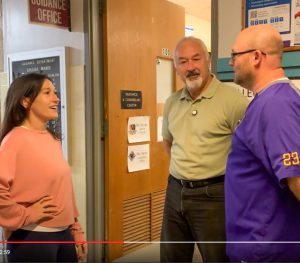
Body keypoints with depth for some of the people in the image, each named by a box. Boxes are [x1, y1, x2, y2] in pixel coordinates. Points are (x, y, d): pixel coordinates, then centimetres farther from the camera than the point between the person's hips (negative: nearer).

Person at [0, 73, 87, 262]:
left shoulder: (53, 138, 9)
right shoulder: (15, 140, -14)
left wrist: (76, 229, 13)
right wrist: (25, 215, -16)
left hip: (64, 234, 7)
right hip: (32, 237, -7)